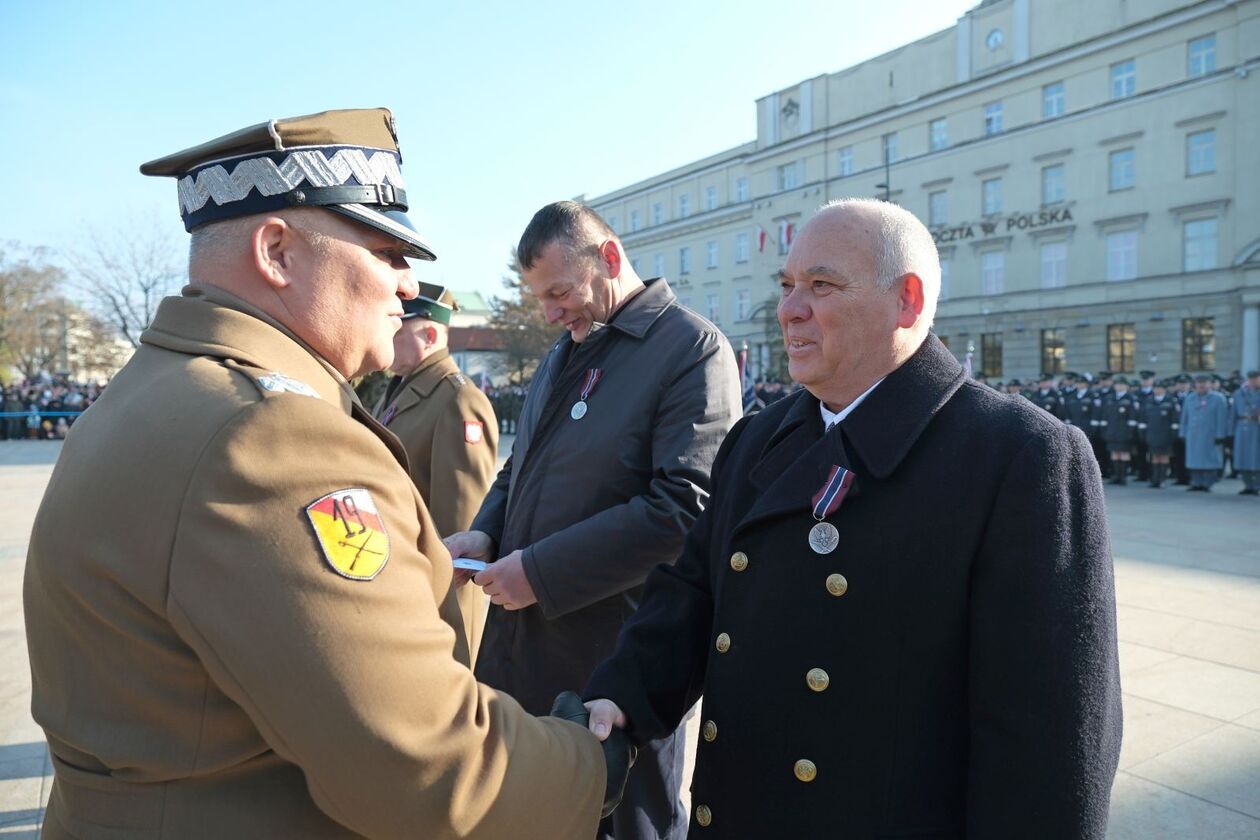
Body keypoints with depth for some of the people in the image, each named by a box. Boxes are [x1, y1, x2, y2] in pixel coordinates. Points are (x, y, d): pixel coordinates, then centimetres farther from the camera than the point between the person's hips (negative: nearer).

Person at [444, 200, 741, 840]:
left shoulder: (693, 347, -12)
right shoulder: (565, 352, 14)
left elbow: (685, 508, -22)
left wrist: (541, 571, -20)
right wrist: (483, 534, 2)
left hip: (616, 666, -7)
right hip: (518, 649, 8)